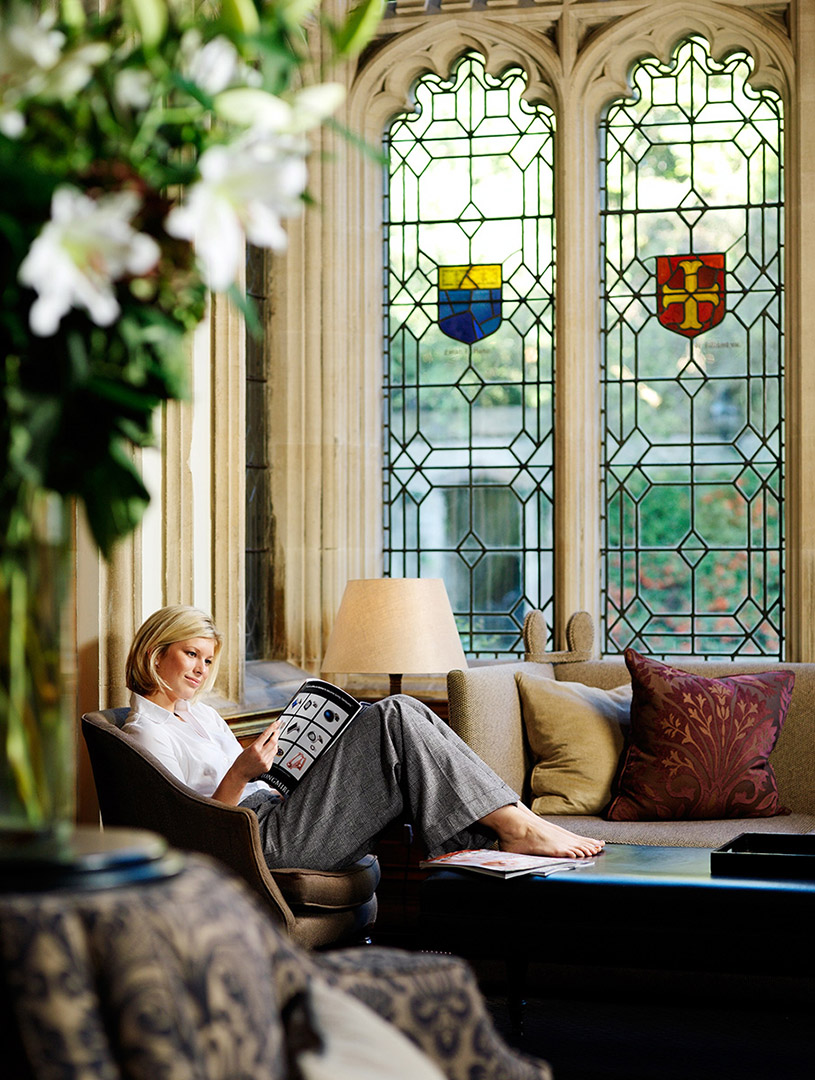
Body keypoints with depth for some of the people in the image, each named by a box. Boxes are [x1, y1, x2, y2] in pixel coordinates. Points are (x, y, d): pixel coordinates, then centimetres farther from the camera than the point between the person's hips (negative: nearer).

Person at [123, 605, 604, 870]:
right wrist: (239, 775, -21)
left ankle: (506, 826, -18)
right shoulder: (147, 735, -2)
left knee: (403, 714, -9)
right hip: (269, 840, -9)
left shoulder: (202, 715, 26)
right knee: (394, 719, -19)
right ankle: (518, 827, -20)